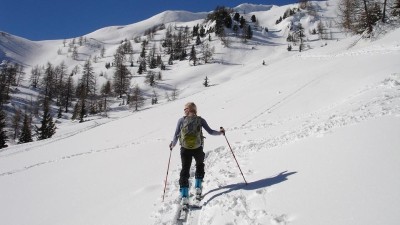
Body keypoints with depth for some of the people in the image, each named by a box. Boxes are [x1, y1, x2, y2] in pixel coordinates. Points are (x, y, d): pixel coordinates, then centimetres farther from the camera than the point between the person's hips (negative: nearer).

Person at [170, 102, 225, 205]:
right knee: (200, 165, 27)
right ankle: (198, 187, 22)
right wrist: (220, 132, 18)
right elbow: (210, 131, 0)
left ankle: (184, 195, 0)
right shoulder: (200, 120, -2)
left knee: (185, 169, 8)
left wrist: (172, 145, 17)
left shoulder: (181, 120, -2)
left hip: (185, 149, 0)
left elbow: (176, 135, -1)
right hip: (198, 148, 0)